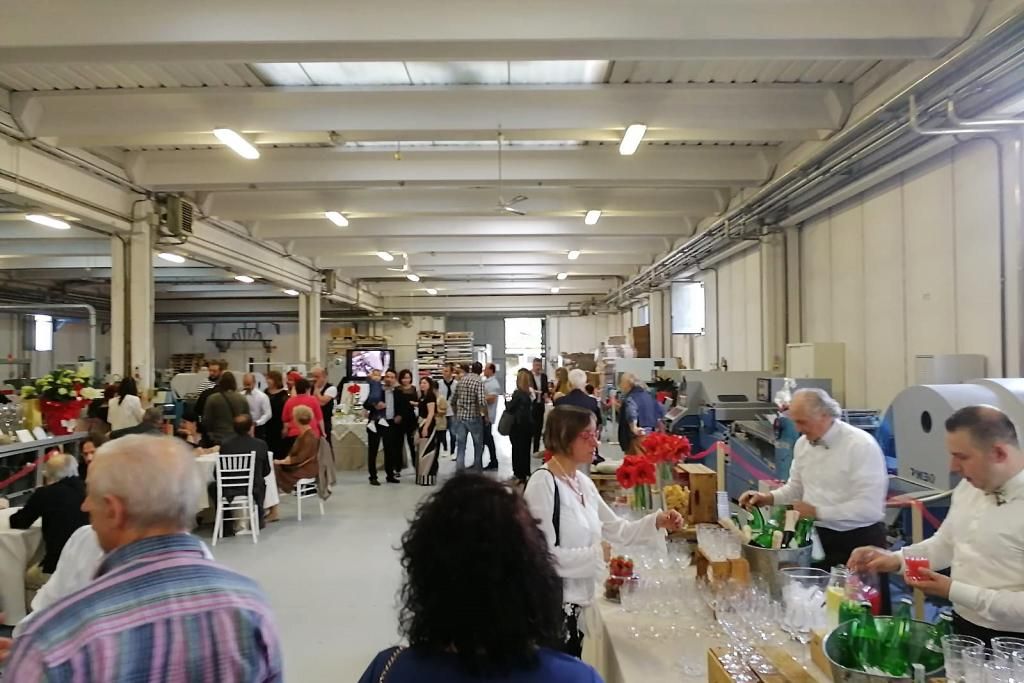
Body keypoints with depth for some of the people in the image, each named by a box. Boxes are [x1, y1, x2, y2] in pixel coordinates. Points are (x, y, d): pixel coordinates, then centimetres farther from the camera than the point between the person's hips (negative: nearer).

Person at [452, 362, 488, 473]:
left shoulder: (461, 380, 4)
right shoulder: (478, 382, -13)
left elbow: (454, 398, 10)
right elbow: (482, 402, -24)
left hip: (460, 416, 4)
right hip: (474, 417, -4)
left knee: (460, 444, 7)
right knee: (478, 444, 14)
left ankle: (459, 468, 1)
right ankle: (478, 468, 24)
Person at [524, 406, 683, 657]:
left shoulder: (583, 482, 5)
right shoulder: (543, 485, -20)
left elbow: (618, 529, 11)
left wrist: (657, 522, -3)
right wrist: (596, 555, -19)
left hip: (574, 602, 8)